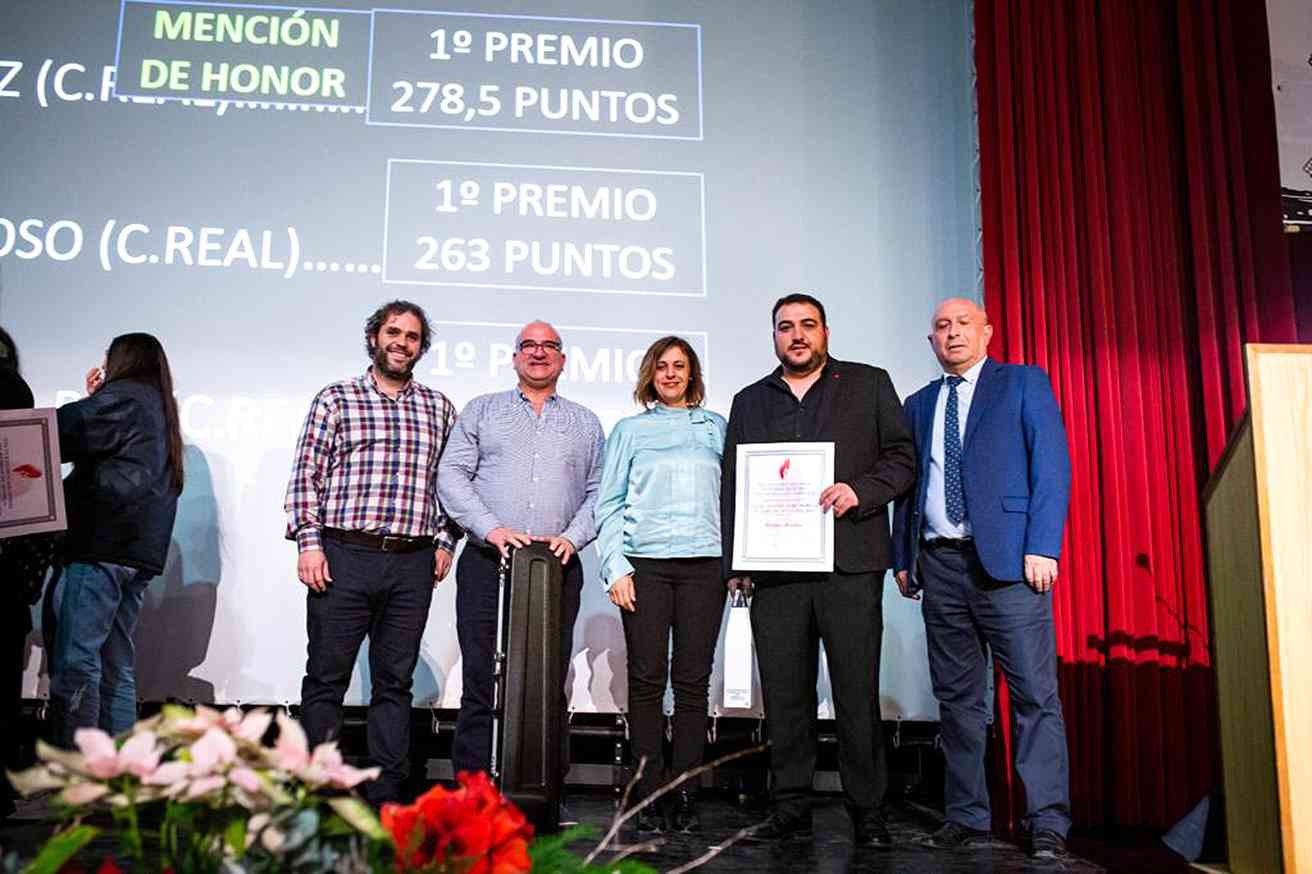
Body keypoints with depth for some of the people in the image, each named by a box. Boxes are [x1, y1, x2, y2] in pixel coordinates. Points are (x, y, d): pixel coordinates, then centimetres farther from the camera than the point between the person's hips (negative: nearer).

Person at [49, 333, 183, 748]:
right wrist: (96, 401, 22)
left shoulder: (123, 397, -2)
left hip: (103, 545, -9)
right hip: (141, 552, 9)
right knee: (117, 666, 9)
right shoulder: (160, 408, 24)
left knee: (74, 660, -11)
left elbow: (60, 436, -11)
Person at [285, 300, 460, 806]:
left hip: (413, 564, 3)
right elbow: (306, 475, 2)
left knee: (395, 681, 8)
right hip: (343, 556, -2)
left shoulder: (439, 408, 14)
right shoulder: (336, 399, 6)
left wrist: (445, 541, 5)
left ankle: (385, 794, 16)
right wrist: (309, 541, -7)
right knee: (327, 677, 2)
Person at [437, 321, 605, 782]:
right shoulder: (482, 410, 13)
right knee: (480, 683, -2)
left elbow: (599, 492, 11)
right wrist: (492, 529, -10)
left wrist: (573, 537, -7)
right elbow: (451, 475, 3)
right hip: (487, 565, -1)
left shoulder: (586, 423, 17)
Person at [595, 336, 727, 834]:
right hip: (644, 564, -1)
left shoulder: (715, 427, 16)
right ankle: (648, 796, 5)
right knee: (647, 680, -2)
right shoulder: (630, 430, 13)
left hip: (704, 563, 1)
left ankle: (686, 794, 6)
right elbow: (608, 504, 8)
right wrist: (615, 567, -3)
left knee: (693, 681, 0)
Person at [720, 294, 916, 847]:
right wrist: (735, 563, 7)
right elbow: (731, 486, 16)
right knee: (784, 696, 5)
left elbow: (902, 460, 7)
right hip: (773, 571, 3)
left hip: (849, 563, -2)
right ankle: (790, 809, 14)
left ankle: (867, 812, 10)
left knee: (857, 692, -1)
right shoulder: (749, 402, 19)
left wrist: (858, 490, -12)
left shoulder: (869, 385, 12)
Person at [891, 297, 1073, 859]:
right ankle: (967, 818, 15)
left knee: (1034, 695, -5)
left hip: (1007, 559, -4)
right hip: (940, 565, 5)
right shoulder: (919, 405, 19)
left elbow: (1052, 467, -2)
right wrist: (903, 558, 9)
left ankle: (1047, 823, 2)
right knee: (957, 698, 8)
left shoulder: (1024, 383, 6)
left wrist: (1042, 546, -12)